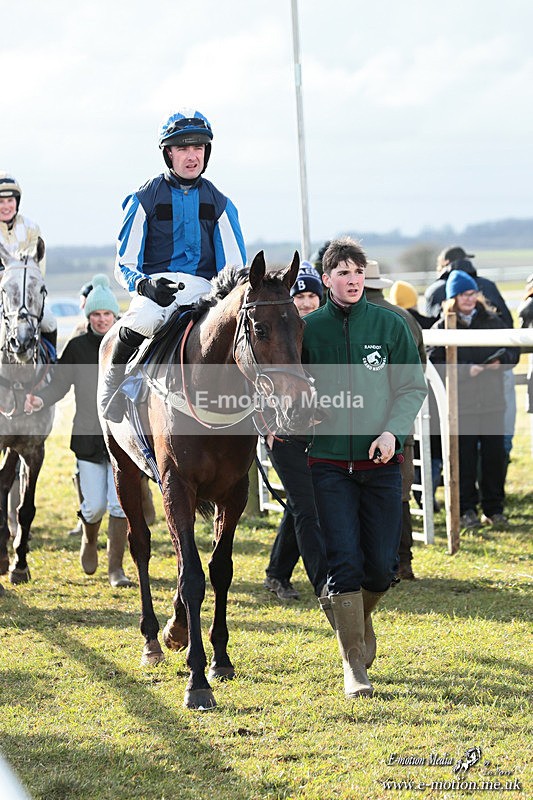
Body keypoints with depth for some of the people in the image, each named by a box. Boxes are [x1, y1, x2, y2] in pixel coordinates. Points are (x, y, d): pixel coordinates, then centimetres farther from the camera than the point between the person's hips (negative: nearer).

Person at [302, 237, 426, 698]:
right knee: (344, 562, -7)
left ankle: (357, 612, 36)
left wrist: (393, 431, -11)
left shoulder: (390, 324, 2)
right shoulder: (310, 329, 3)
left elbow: (413, 386, 3)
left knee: (382, 566, 2)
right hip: (328, 462, -1)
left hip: (381, 463, 1)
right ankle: (354, 666, 4)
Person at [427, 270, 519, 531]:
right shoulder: (442, 327, 1)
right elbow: (434, 363, -5)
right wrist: (465, 371, -15)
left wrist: (501, 361, -8)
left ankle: (494, 509, 13)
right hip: (460, 402, -2)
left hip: (492, 401, 2)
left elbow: (512, 350, 13)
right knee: (465, 458, 0)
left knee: (494, 455, 4)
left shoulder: (492, 321, 10)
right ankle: (467, 510, 8)